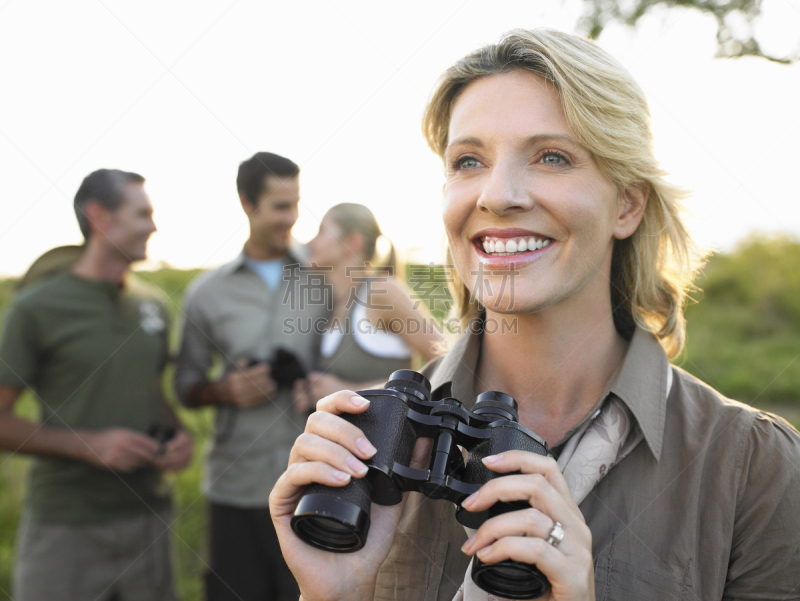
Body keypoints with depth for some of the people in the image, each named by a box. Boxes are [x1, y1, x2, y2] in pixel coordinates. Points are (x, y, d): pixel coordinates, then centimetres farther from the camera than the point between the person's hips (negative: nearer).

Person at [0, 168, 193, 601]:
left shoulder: (153, 305, 7)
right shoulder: (37, 307, -8)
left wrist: (178, 435, -1)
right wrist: (91, 445, -19)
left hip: (147, 516, 5)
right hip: (65, 527, -4)